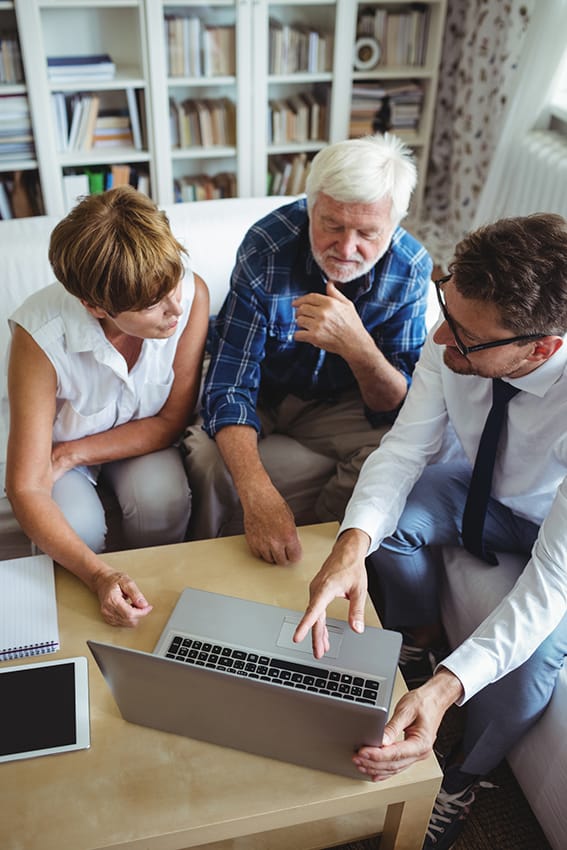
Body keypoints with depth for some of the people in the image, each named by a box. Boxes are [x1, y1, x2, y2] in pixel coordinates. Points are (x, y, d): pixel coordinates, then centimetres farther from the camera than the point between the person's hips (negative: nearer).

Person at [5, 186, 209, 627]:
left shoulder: (191, 293, -29)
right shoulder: (40, 335, -35)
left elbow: (171, 421, -16)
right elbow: (25, 490, -31)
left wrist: (70, 456, -21)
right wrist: (99, 575, -45)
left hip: (141, 439, 2)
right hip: (58, 441, -1)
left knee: (164, 501, -28)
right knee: (77, 524, -28)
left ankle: (154, 595, 2)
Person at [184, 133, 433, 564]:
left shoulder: (411, 268, -20)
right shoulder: (267, 246, -27)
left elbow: (399, 408, -19)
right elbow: (229, 383, -30)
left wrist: (357, 346, -42)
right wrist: (258, 493, -46)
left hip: (338, 404, 2)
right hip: (259, 396, -1)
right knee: (209, 456, -30)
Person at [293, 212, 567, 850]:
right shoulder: (454, 338, -30)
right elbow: (405, 447, -22)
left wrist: (448, 689, -48)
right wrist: (352, 544, -43)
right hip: (483, 486, 4)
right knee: (390, 518, -24)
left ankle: (460, 781, 9)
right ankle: (421, 647, 8)